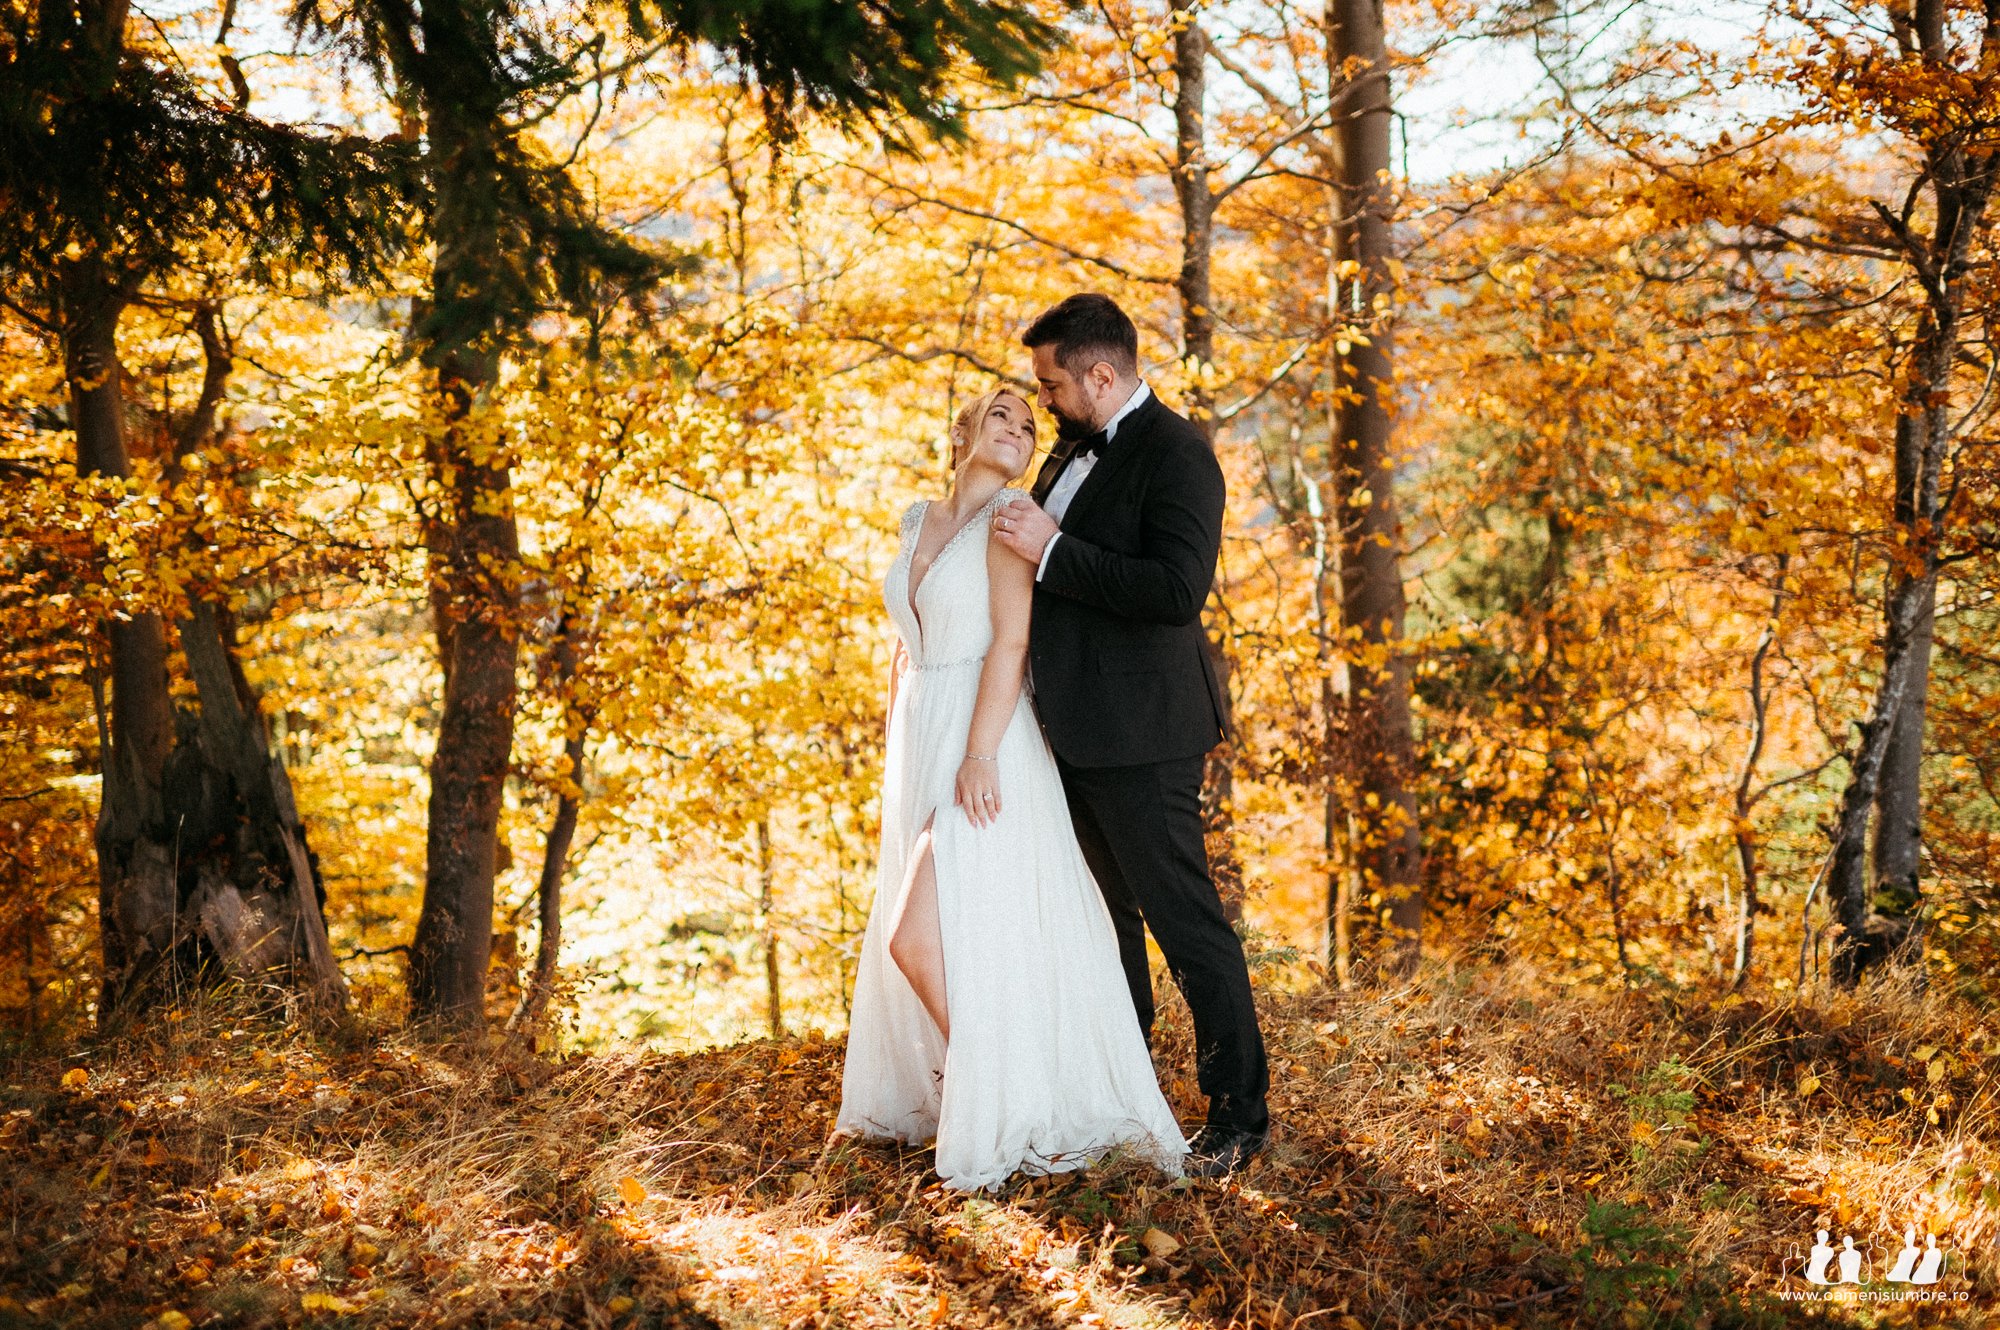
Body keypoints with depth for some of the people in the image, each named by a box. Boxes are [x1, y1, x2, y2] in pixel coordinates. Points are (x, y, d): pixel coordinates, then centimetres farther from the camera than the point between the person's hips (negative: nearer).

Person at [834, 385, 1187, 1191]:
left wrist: (980, 754, -22)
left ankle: (995, 1109, -1)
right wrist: (897, 755, 17)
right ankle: (955, 1091, 24)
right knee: (912, 938, 10)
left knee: (918, 935, -13)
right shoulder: (919, 522, 14)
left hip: (982, 744, -7)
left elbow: (1011, 642, -15)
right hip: (919, 744, 7)